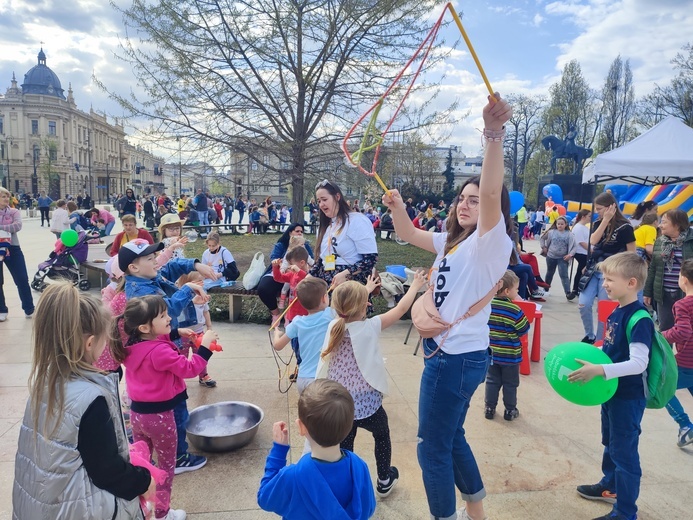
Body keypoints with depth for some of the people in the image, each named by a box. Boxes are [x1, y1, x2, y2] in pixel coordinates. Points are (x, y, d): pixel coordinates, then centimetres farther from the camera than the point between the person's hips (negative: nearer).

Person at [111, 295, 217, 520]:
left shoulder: (132, 345, -2)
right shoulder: (160, 352, -28)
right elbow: (189, 369, -22)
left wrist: (176, 333, 12)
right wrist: (205, 346, -20)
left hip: (137, 412, 7)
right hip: (159, 415, -7)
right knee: (165, 465, 12)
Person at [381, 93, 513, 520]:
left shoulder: (492, 242, -14)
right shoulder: (453, 242, 11)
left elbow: (492, 194, -33)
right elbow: (410, 235, 18)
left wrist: (494, 134, -45)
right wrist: (398, 207, -1)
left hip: (459, 356, -10)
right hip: (446, 352, 10)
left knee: (433, 447, 3)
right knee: (451, 436, 24)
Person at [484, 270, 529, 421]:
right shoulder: (514, 310, -21)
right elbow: (524, 330, -10)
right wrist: (521, 315, 3)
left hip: (492, 353, 4)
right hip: (510, 355, -4)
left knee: (492, 381, 16)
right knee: (510, 384, 13)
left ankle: (489, 408, 22)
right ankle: (510, 411, 23)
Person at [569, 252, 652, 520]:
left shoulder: (639, 319, -25)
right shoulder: (617, 312, 2)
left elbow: (638, 363, -31)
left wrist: (599, 370, -39)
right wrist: (586, 357, 4)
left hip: (629, 397, -9)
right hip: (612, 391, 9)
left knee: (624, 451, 4)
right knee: (610, 443, 25)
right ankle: (610, 486, 46)